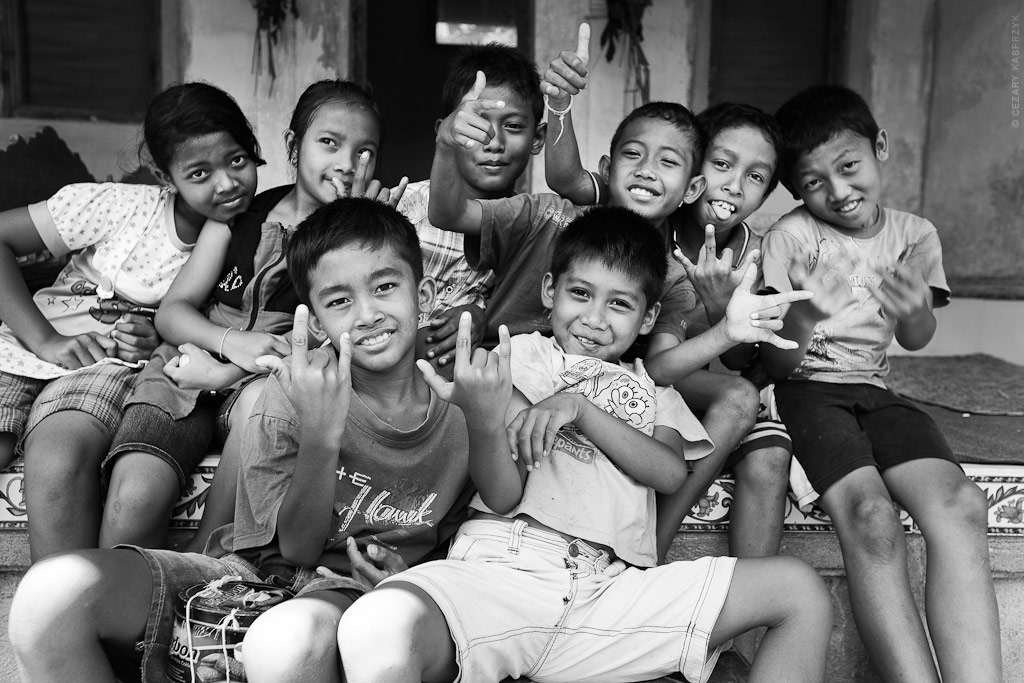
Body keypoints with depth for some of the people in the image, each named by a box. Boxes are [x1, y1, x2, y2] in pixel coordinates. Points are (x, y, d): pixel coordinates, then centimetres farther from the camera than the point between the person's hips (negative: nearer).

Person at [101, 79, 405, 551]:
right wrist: (232, 341, -12)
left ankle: (199, 563, -19)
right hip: (194, 364, 1)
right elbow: (171, 311, 8)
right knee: (134, 497, -26)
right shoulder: (243, 213, 11)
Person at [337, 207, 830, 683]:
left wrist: (578, 406, -7)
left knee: (799, 590, -10)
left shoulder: (651, 387, 28)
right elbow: (502, 496, 3)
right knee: (378, 632, -38)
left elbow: (670, 472, 4)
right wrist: (483, 419, -18)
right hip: (504, 567, -3)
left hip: (609, 590, 4)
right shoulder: (522, 355, 16)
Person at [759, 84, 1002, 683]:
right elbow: (770, 360, -3)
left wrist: (915, 311, -23)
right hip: (806, 388, -3)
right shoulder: (790, 236, -1)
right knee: (870, 513, -31)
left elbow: (916, 340, 1)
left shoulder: (915, 235, 10)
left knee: (960, 504, -25)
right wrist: (790, 345, -28)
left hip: (874, 389, 4)